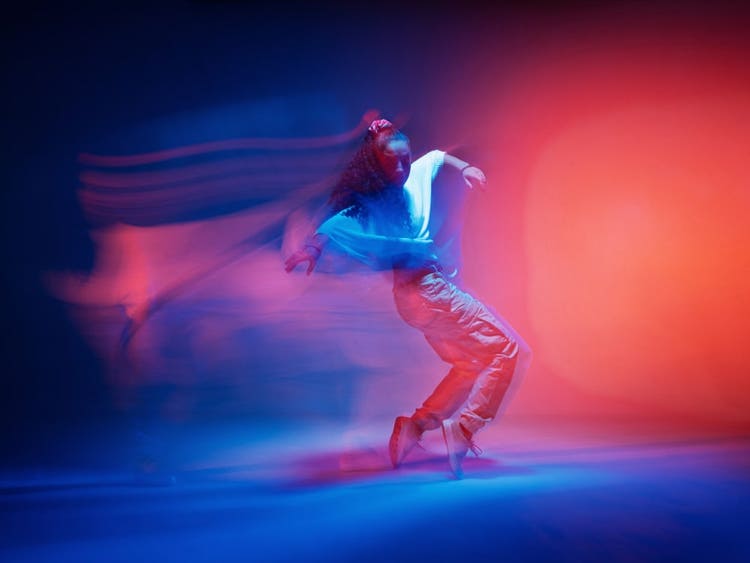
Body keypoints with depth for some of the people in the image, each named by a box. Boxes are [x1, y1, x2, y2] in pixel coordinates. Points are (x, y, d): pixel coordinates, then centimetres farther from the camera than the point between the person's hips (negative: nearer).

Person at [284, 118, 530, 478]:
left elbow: (439, 156, 27)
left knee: (472, 365, 21)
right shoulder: (371, 203, -14)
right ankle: (462, 431, -15)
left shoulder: (417, 174, 7)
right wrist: (314, 246, -49)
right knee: (508, 351, -11)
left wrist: (464, 168, 10)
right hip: (425, 290, -9)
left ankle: (414, 427, 16)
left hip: (435, 287, 9)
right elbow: (335, 222, -30)